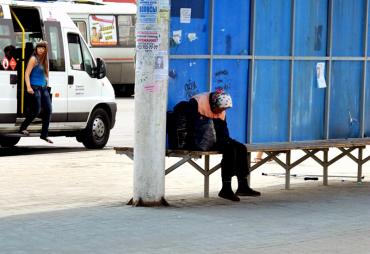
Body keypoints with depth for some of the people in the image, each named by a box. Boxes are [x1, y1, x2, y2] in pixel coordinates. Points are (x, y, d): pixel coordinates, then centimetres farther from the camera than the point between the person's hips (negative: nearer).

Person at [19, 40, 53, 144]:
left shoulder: (44, 60, 14)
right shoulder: (34, 59, -7)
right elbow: (27, 74, -13)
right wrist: (28, 87, -22)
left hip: (43, 88, 8)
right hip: (35, 88, -8)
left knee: (48, 110, 2)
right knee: (36, 111, -9)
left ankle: (44, 134, 8)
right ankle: (23, 128, 9)